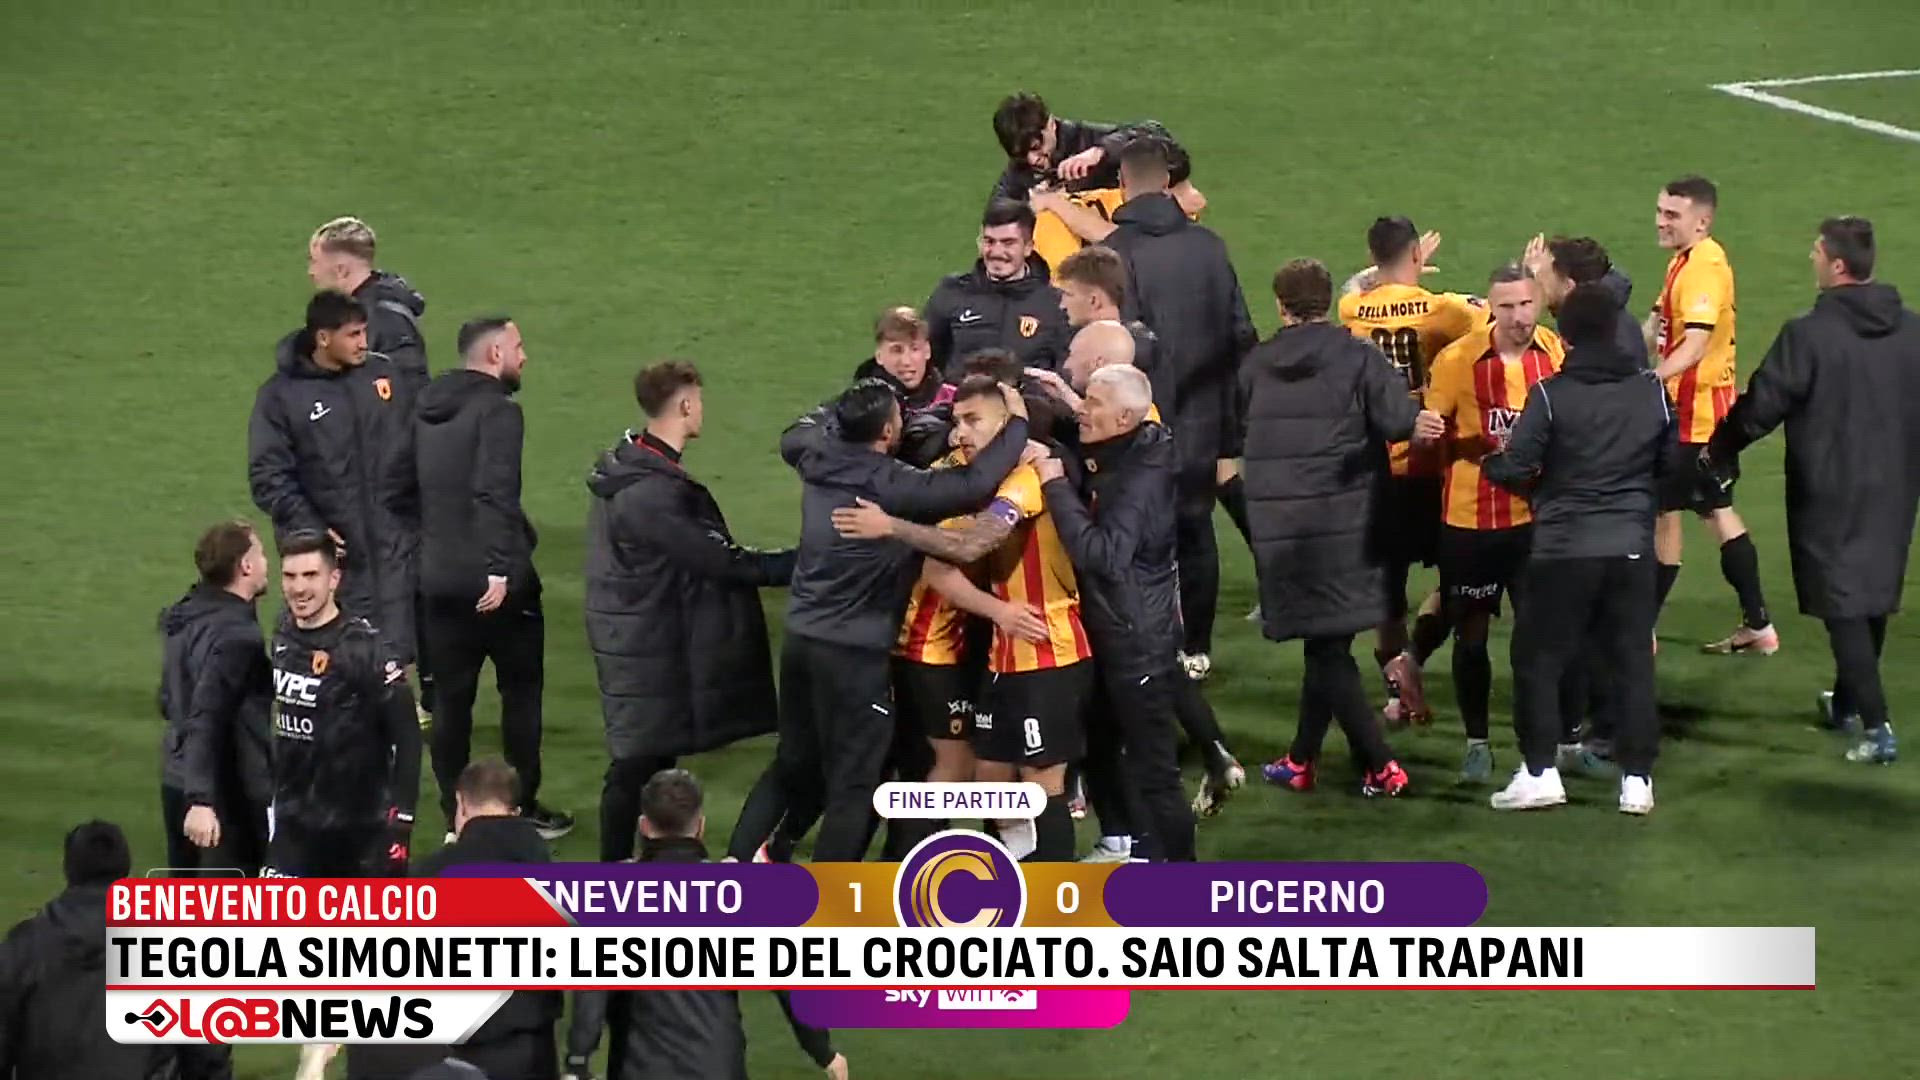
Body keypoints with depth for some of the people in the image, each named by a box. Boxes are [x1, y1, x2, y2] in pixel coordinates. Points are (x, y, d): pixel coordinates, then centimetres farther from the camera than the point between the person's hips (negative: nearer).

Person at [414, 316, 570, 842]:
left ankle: (455, 814, 13)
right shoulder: (498, 411, -14)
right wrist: (500, 568, -30)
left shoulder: (425, 411, 10)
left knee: (450, 699, 10)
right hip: (497, 581, -6)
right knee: (521, 691, 8)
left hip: (437, 578, 6)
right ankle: (524, 808, 13)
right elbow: (495, 493, -26)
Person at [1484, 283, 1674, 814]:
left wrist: (1491, 462, 11)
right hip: (1632, 548, 3)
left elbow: (1516, 469, -10)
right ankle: (1636, 778, 8)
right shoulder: (1652, 392, 2)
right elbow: (1673, 466, 10)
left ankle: (1540, 771, 4)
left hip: (1563, 549, -3)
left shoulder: (1550, 396, -11)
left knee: (1538, 659, 8)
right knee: (1631, 661, 9)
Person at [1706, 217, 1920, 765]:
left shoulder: (1808, 335, -18)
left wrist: (1718, 450, 5)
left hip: (1829, 496, -6)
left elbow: (1759, 407, -12)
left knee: (1842, 603, -2)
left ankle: (1876, 726, -11)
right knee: (1874, 597, 20)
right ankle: (1847, 701, 37)